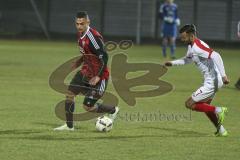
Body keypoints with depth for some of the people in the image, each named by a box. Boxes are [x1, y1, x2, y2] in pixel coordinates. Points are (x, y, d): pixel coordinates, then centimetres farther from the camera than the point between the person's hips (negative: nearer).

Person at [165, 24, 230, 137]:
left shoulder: (198, 47, -20)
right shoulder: (191, 46, 11)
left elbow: (216, 56, -32)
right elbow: (188, 59, 33)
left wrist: (223, 75, -35)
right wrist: (173, 63, 23)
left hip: (212, 82, -10)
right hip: (211, 81, 10)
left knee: (189, 104, -7)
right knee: (204, 106, 26)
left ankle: (218, 110, -7)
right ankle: (221, 130, 29)